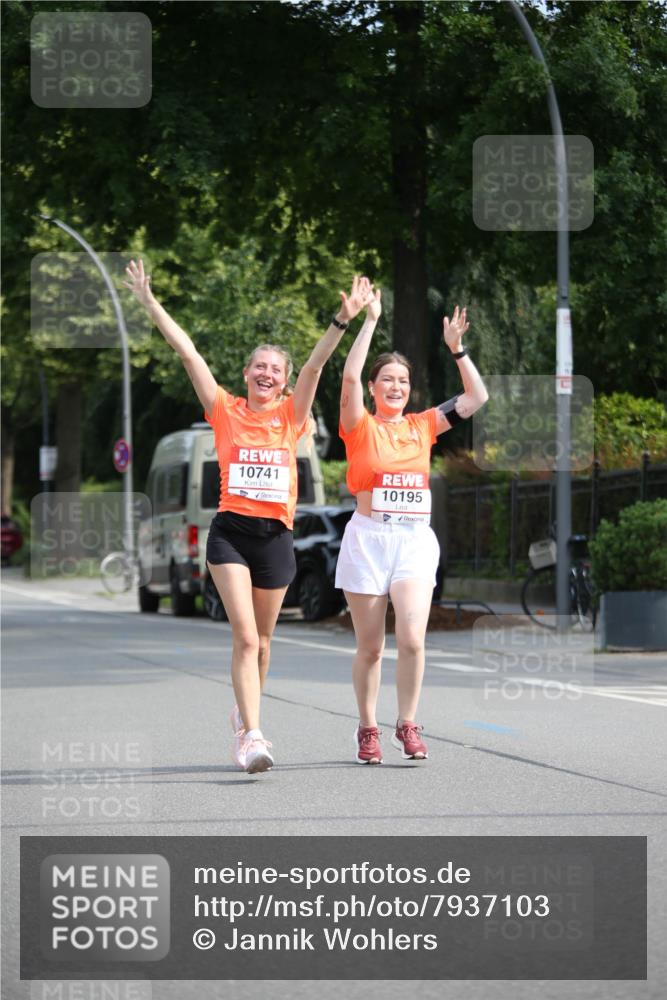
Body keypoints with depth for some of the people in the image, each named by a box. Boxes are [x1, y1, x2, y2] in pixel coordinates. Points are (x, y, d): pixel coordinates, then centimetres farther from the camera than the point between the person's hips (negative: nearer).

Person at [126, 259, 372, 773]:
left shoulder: (290, 415, 8)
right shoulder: (226, 411, 5)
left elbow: (315, 364, -4)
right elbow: (188, 352, 2)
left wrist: (343, 320, -16)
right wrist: (151, 303, 0)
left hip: (275, 535, 2)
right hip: (231, 532, -2)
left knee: (261, 639, 14)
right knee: (245, 636, -14)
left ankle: (245, 710, 37)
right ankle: (252, 735, -19)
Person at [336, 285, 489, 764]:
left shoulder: (422, 426, 11)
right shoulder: (360, 427, 1)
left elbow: (477, 397, 9)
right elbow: (350, 377, -15)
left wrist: (457, 347, 1)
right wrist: (370, 321, -14)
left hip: (415, 540, 2)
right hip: (368, 539, -2)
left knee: (412, 638, -14)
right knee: (370, 648, 3)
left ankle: (408, 725, -2)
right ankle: (368, 730, 16)